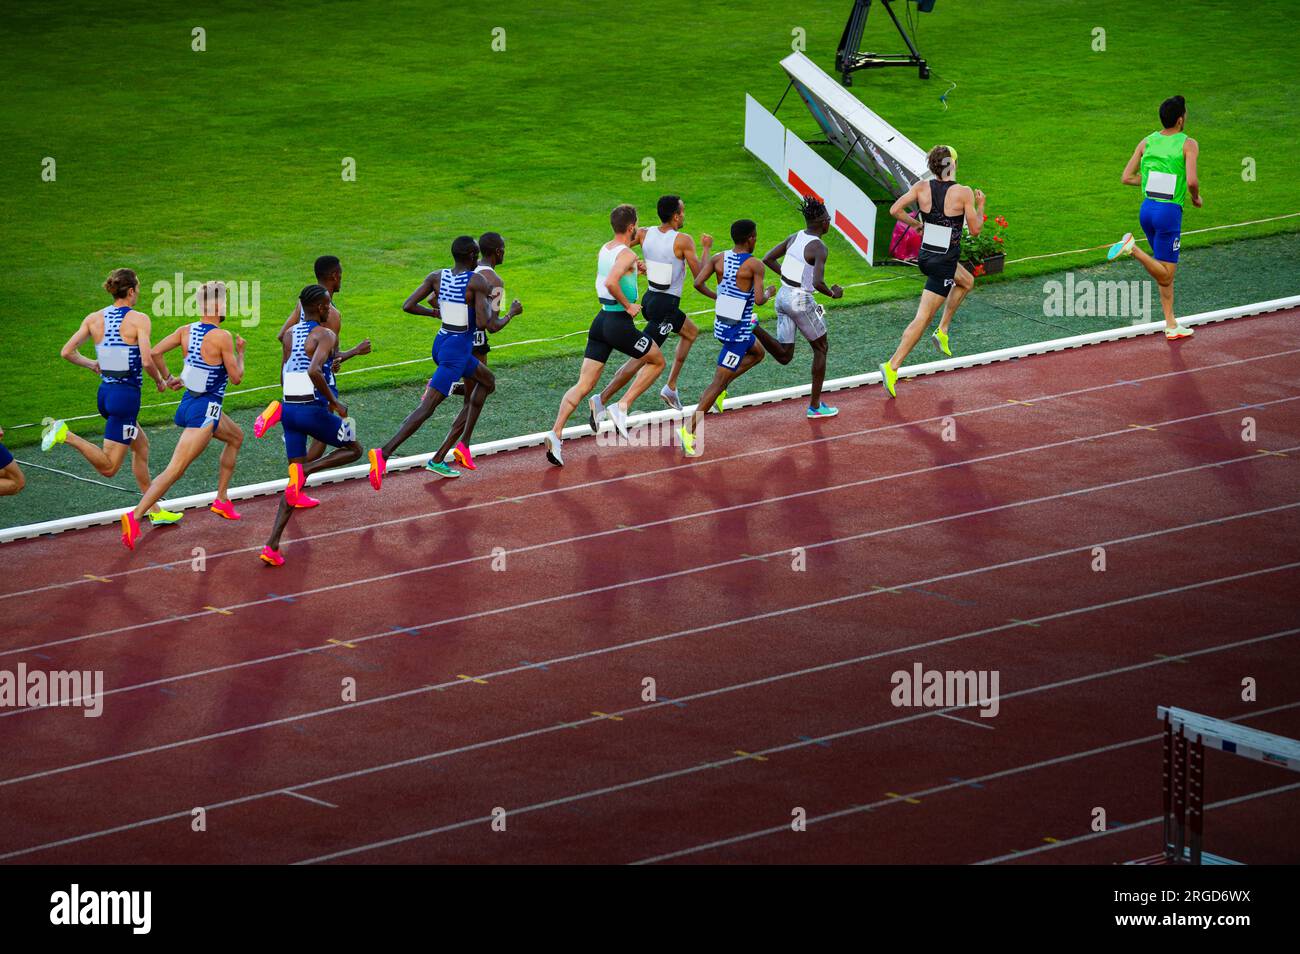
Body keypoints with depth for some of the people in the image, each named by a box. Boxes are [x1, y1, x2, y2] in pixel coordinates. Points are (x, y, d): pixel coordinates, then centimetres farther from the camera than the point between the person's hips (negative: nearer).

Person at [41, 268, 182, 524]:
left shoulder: (94, 319, 4)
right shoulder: (139, 320, -12)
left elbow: (67, 352, 1)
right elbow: (147, 361, -21)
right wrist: (160, 381, -1)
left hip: (105, 392, 8)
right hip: (126, 395, -8)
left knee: (141, 446, 24)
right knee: (109, 467, -4)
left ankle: (155, 511, 29)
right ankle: (65, 435, -22)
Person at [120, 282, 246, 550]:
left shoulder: (186, 331, 1)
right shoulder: (222, 337, -18)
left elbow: (155, 352, -2)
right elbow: (236, 378, -11)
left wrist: (167, 378, 11)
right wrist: (240, 351, 5)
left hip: (189, 403, 9)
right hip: (205, 410, -9)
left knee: (236, 437, 31)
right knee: (175, 470, -12)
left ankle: (221, 499, 35)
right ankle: (135, 516, -23)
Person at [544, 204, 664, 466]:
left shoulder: (604, 250, 11)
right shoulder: (627, 255, -15)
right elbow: (610, 283, -32)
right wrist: (628, 306, -19)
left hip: (601, 319, 7)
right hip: (620, 324, -7)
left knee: (584, 385, 5)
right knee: (657, 361, 18)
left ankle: (556, 433, -12)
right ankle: (621, 407, 5)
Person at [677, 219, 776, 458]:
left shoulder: (719, 258, 0)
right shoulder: (755, 265, -17)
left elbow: (698, 283, -4)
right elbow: (758, 300, -22)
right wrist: (769, 293, 0)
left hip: (720, 324, 7)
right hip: (738, 330, -7)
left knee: (757, 353, 32)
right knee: (718, 382, -4)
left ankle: (722, 385, 18)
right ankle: (690, 428, -10)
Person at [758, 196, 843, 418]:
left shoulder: (795, 237, 6)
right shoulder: (819, 248, -17)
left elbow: (767, 259, 11)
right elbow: (818, 283, -27)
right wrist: (833, 293, -7)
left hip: (783, 295, 7)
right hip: (801, 301, -7)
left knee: (784, 356, 12)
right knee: (821, 348, 14)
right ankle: (815, 405, 20)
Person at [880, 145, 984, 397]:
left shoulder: (922, 187, -6)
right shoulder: (963, 193, -17)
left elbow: (895, 210, -10)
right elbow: (975, 229, -9)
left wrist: (916, 223, 7)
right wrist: (980, 206, 9)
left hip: (924, 256, 7)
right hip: (944, 263, -7)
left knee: (966, 281, 33)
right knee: (923, 319, -3)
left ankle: (943, 331, 29)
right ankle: (892, 367, -10)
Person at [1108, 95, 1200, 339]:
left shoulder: (1147, 142, 5)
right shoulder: (1188, 145, -9)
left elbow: (1126, 177, 4)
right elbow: (1192, 181, -20)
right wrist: (1196, 198, 2)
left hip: (1147, 209, 7)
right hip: (1170, 212, -7)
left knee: (1165, 271, 17)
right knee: (1165, 277, -2)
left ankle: (1171, 324, 18)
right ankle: (1132, 248, -23)